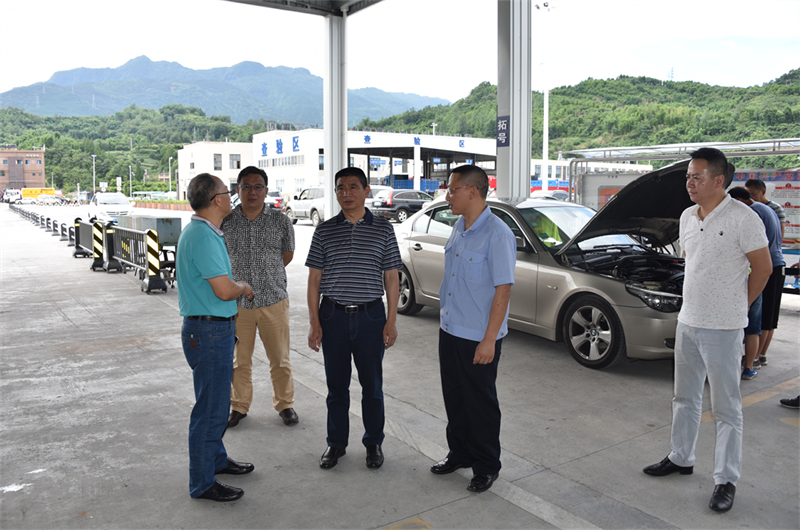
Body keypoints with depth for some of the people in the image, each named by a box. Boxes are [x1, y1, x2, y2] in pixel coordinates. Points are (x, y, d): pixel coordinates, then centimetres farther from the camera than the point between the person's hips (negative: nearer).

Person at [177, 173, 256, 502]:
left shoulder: (203, 232, 12)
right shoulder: (202, 237, -22)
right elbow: (224, 290, -25)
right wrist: (244, 287, -7)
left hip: (215, 329, 11)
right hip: (208, 332, -11)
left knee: (217, 401, 22)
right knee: (210, 408, 0)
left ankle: (216, 459, 38)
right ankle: (202, 483, 13)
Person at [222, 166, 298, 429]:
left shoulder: (281, 221, -1)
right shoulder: (225, 221, 0)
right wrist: (240, 282, 12)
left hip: (273, 301, 0)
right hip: (237, 302, 1)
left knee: (280, 359, 9)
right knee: (239, 360, 12)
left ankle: (285, 404, 27)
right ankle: (239, 406, 30)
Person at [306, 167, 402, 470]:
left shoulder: (383, 230, 2)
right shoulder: (324, 231, 3)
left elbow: (391, 278, 3)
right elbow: (314, 279, 4)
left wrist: (392, 321, -3)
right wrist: (314, 322, -2)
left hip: (370, 316, 0)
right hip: (333, 316, 1)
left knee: (372, 385, 9)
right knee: (337, 385, 10)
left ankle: (373, 443, 27)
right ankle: (336, 443, 27)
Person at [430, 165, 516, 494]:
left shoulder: (497, 235, -18)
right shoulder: (459, 228, 9)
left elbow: (503, 290, -20)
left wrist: (489, 340, -21)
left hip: (478, 339, -8)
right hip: (450, 331, 8)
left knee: (481, 403, 7)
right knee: (454, 397, 18)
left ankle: (486, 467, 25)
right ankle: (459, 453, 37)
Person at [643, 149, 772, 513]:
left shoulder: (742, 218, -15)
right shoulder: (687, 217, 7)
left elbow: (763, 268, -8)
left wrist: (737, 306, 1)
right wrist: (699, 301, 14)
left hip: (723, 329, -7)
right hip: (687, 322, 7)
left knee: (726, 408, 4)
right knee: (685, 398, 19)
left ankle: (726, 480, 16)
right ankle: (680, 459, 34)